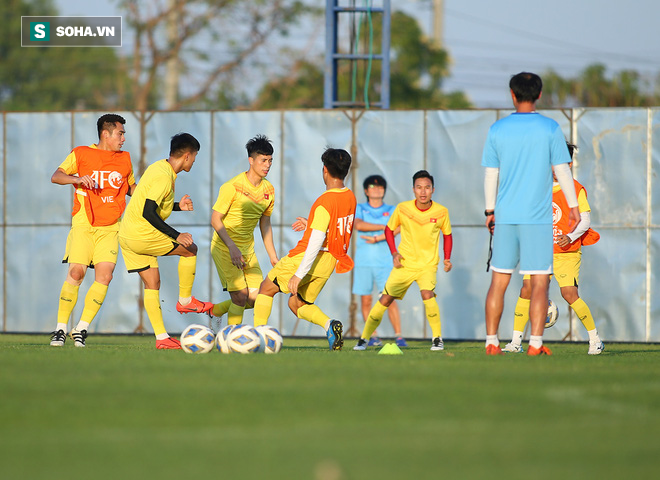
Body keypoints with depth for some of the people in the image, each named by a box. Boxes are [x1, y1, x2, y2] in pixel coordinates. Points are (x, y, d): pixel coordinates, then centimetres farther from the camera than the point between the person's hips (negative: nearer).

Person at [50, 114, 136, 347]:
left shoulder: (124, 159, 15)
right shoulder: (81, 154, 3)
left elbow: (131, 187, 29)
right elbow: (56, 176, -5)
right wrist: (78, 179, -24)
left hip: (110, 227, 3)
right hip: (83, 223, -3)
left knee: (104, 275, -13)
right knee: (76, 273, -14)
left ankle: (81, 329, -4)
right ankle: (60, 328, -2)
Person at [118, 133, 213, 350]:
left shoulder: (159, 167, 11)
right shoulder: (164, 176, -19)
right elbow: (148, 212, -25)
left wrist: (178, 206, 14)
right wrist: (176, 235, -25)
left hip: (127, 235, 9)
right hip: (142, 236, -9)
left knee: (152, 284, 10)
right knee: (190, 249, 6)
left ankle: (162, 338, 8)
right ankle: (185, 301, 16)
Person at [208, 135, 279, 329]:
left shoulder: (268, 189, 5)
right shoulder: (233, 187, -15)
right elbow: (215, 219, -14)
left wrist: (272, 255, 13)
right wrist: (232, 247, -24)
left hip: (248, 248, 7)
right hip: (225, 246, -7)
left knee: (256, 298, -2)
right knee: (240, 296, -15)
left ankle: (216, 311, 22)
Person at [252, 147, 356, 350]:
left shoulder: (324, 202, -20)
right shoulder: (350, 198, 3)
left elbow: (316, 242, -24)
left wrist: (299, 274, -23)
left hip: (309, 257, -7)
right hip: (330, 263, 7)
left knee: (266, 288, 12)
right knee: (297, 303, 19)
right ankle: (329, 324, -7)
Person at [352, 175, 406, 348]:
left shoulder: (391, 211, 10)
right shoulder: (359, 209, 10)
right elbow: (358, 225, -10)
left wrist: (376, 239, -15)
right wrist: (384, 227, -10)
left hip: (384, 261, -1)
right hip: (363, 261, 1)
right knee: (365, 301, 0)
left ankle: (399, 336, -10)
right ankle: (373, 337, 9)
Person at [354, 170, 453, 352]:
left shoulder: (441, 212, -9)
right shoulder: (402, 209, -10)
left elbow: (447, 234, 9)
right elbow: (389, 229, 6)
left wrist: (447, 258, -2)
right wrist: (394, 253, -6)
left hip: (428, 264, -1)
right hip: (404, 264, 1)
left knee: (427, 294, -27)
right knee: (385, 299, 1)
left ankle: (437, 338, -13)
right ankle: (364, 338, 16)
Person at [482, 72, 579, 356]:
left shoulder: (497, 130, 3)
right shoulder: (550, 129, -3)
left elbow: (490, 175, 7)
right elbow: (562, 170, -2)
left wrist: (490, 210, 17)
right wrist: (573, 206, 8)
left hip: (505, 216, 2)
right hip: (538, 216, -2)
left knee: (499, 280, 8)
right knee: (539, 282, -1)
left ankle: (491, 342, 8)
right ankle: (535, 343, -9)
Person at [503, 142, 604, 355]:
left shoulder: (576, 189, -4)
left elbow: (585, 221, -9)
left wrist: (570, 237, -24)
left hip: (567, 253, -5)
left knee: (569, 294, -15)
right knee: (526, 289, -9)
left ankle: (595, 340, -2)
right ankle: (516, 342, -4)